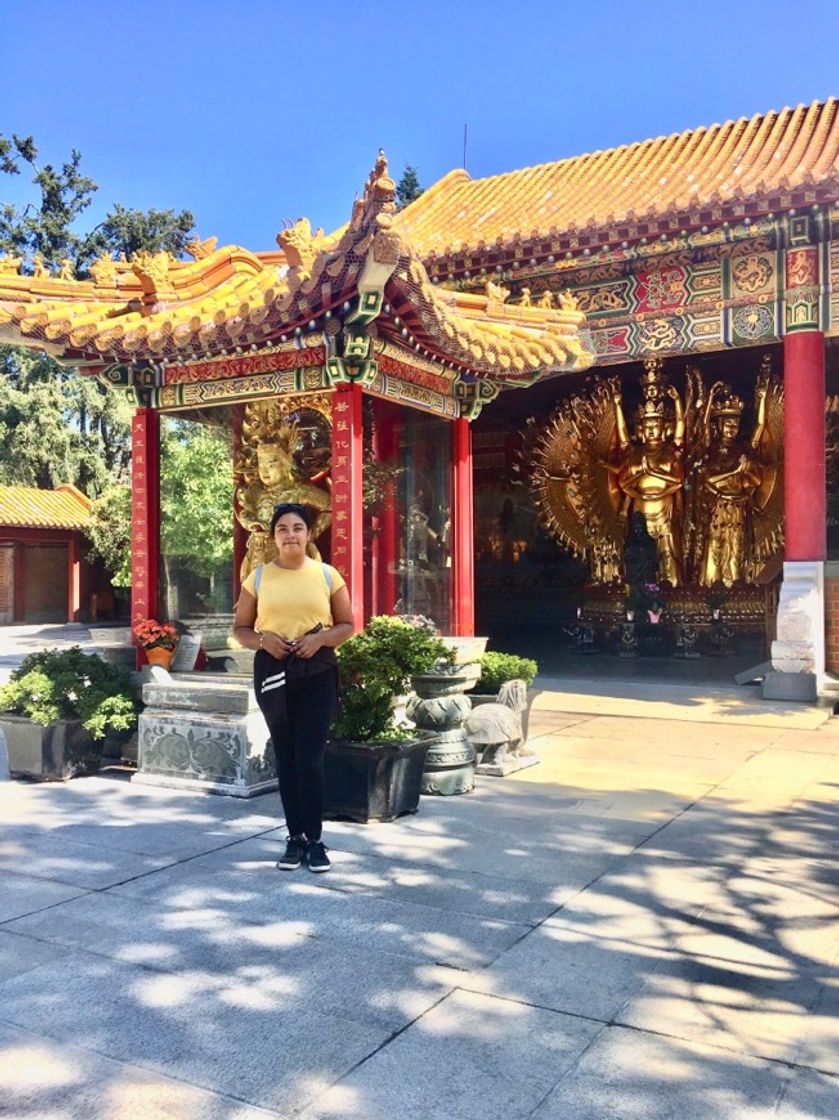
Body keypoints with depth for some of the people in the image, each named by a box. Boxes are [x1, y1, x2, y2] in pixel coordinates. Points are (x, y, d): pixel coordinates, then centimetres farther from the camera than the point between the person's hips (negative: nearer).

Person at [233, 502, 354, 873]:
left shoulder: (327, 575, 2)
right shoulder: (258, 577, 4)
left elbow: (347, 625, 6)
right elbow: (240, 628, 8)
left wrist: (320, 638, -13)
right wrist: (263, 639, -13)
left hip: (317, 672, -1)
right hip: (273, 671, 2)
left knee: (310, 759, -3)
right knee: (286, 758, 9)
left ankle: (314, 840, 10)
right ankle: (295, 837, 21)